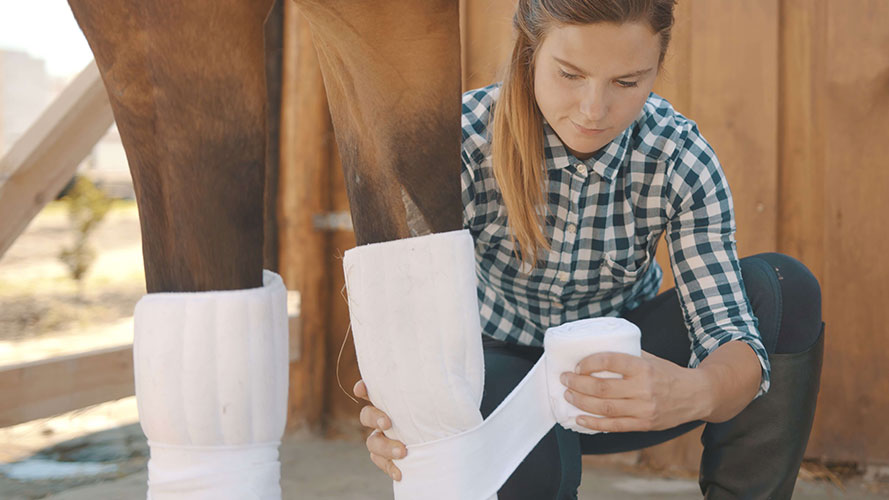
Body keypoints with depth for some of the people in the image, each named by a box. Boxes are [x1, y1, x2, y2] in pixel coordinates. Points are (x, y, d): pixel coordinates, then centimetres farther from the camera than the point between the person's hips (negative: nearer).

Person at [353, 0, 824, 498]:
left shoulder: (682, 161, -21)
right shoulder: (467, 141, -25)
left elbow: (728, 329, -28)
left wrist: (694, 392, -55)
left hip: (619, 367, 2)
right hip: (502, 360, -2)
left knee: (785, 289, -23)